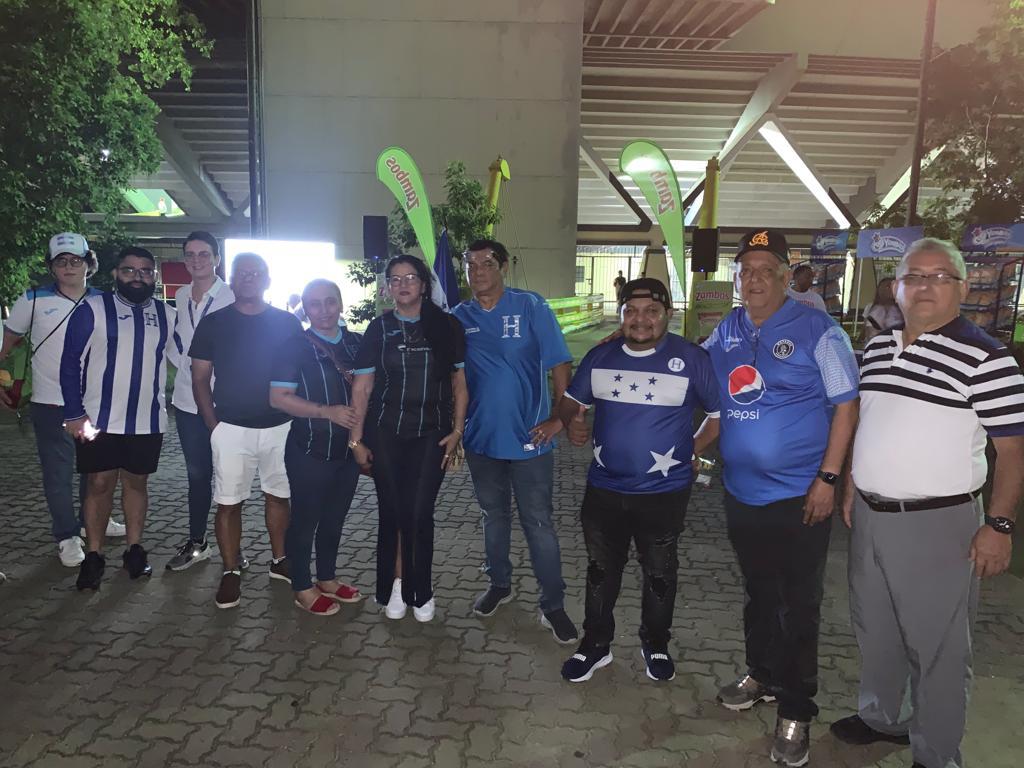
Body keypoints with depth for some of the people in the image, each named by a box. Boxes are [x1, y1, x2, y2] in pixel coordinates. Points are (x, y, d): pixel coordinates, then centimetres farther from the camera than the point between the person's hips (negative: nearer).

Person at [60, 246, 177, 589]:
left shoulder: (168, 316, 6)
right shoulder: (92, 309, -4)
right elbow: (70, 362, -6)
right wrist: (75, 414, -11)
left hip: (148, 421, 2)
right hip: (98, 420, -2)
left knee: (137, 482, 12)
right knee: (99, 484, 5)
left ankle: (134, 549, 25)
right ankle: (93, 555, 18)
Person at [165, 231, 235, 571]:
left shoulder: (231, 298, -8)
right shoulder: (181, 296, 9)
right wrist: (185, 364, 10)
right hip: (187, 399, 5)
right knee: (197, 473, 14)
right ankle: (196, 542, 27)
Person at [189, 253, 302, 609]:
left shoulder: (287, 323, 3)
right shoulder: (213, 323, 1)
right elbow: (200, 378, 3)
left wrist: (298, 418, 2)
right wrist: (214, 424, -3)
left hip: (280, 426, 1)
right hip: (231, 428, -1)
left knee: (278, 496, 12)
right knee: (228, 502, 3)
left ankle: (279, 560, 28)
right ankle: (231, 572, 16)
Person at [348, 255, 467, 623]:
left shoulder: (447, 326, 2)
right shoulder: (378, 329, 3)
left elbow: (460, 383, 5)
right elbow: (362, 387, 2)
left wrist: (457, 430, -1)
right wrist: (356, 439, -1)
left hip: (431, 435, -1)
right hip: (385, 434, 1)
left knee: (420, 513, -3)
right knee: (392, 512, 7)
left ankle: (421, 591, 16)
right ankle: (394, 586, 24)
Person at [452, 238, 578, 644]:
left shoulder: (531, 307, -9)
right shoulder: (459, 316, 2)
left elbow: (559, 364, -8)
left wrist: (559, 417, -14)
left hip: (528, 438, -3)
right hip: (481, 437, 4)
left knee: (539, 524, 3)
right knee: (494, 516, 19)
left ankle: (553, 605, 16)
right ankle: (499, 584, 38)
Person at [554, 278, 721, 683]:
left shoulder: (691, 359, -12)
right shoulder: (600, 357, 0)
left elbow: (722, 411, -5)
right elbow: (571, 400, 11)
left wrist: (695, 448, -12)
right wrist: (569, 423, -9)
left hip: (664, 492, -3)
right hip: (604, 487, 3)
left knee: (659, 573, 17)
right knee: (601, 569, 17)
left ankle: (656, 645, 39)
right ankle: (595, 644, 36)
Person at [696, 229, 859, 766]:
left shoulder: (816, 330, -10)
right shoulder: (726, 332, 5)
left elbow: (846, 404, -10)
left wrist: (827, 478, -14)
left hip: (799, 497, -4)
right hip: (741, 493, 5)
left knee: (798, 606, 7)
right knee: (758, 594, 20)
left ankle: (796, 712, 23)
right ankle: (762, 676, 39)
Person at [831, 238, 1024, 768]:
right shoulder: (877, 347, 7)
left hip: (937, 523, -6)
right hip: (869, 514, 7)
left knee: (937, 644, 7)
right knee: (874, 628, 21)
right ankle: (881, 717, 42)